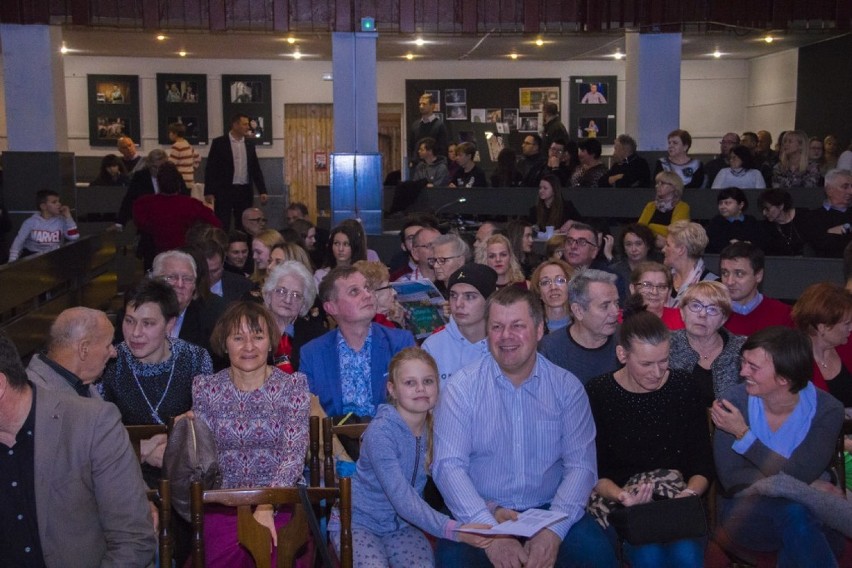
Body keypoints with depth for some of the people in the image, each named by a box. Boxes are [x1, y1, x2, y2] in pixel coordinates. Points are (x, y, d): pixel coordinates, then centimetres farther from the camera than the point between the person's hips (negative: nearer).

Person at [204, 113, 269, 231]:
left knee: (244, 227, 7)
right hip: (224, 190, -4)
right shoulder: (219, 143, -3)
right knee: (222, 228, -3)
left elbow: (255, 169, 13)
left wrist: (262, 191, 5)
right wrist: (209, 192, -10)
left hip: (245, 191, 4)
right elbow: (211, 168, -4)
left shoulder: (250, 144, 10)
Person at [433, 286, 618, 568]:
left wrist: (554, 530, -18)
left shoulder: (567, 387, 2)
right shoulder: (461, 387, -4)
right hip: (480, 514, -1)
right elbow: (448, 466, -11)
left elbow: (581, 465, -2)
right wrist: (489, 532, -24)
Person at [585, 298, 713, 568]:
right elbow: (593, 470, -4)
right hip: (617, 496, -2)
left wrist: (691, 492, -16)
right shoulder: (597, 393, -5)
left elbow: (703, 460, 4)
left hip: (676, 494, 2)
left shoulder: (683, 385, 2)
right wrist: (620, 495, -24)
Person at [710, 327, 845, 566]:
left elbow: (799, 475, -18)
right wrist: (804, 488, -19)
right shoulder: (734, 401, -11)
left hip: (805, 508, 1)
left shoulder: (827, 410, -9)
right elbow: (731, 477, -13)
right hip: (746, 509, -1)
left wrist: (743, 434, -19)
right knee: (794, 512, -33)